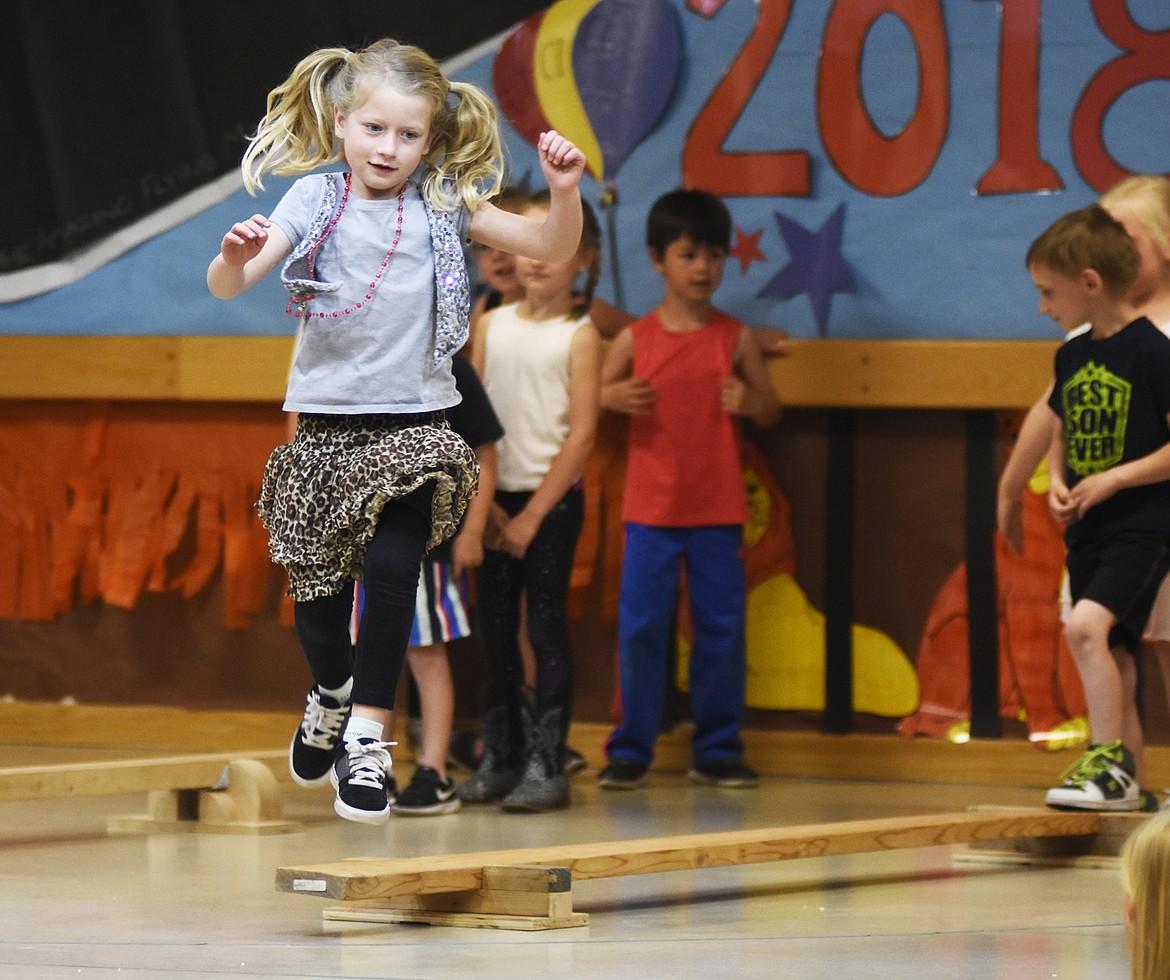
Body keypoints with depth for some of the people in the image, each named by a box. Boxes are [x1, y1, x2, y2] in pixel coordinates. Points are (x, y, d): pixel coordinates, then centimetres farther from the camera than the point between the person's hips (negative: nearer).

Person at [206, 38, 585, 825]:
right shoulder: (315, 200, -3)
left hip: (415, 421, -1)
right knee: (318, 581, 7)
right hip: (327, 420, 1)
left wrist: (564, 191, -21)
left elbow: (551, 249, -1)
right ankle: (330, 693, 39)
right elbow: (228, 287, -11)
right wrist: (235, 256, -34)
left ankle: (368, 732, -11)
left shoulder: (444, 206, 0)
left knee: (393, 563, -18)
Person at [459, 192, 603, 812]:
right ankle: (500, 760, 18)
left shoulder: (580, 336, -6)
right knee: (495, 631, 9)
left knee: (547, 630, -4)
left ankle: (546, 766, -1)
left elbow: (581, 435, -10)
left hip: (552, 499, -5)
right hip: (493, 498, 5)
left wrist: (534, 513, -13)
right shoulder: (492, 325, 7)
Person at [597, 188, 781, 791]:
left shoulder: (734, 339, 2)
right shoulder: (635, 339, 1)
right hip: (650, 510, 0)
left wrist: (750, 402, -13)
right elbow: (596, 393, 10)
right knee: (639, 630, -1)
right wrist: (612, 396, -12)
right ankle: (631, 751, 8)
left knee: (721, 632, 4)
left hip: (718, 513, 1)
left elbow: (771, 410, 9)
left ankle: (717, 751, 14)